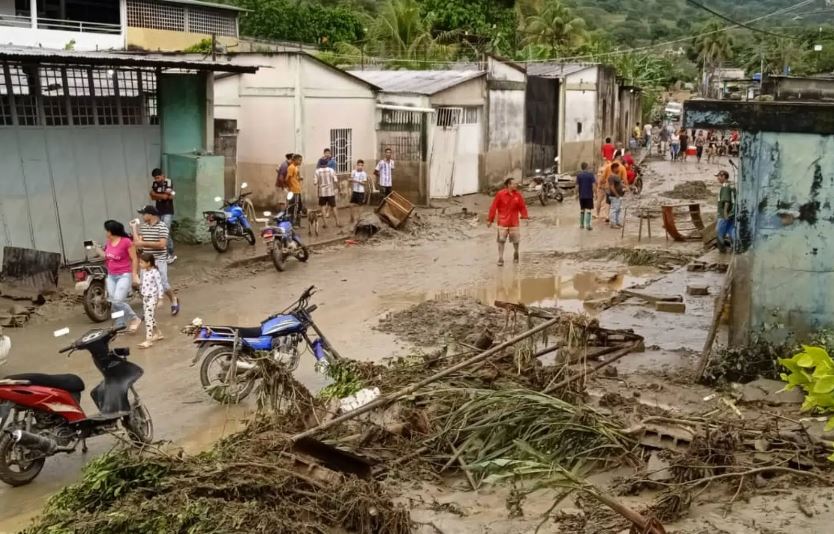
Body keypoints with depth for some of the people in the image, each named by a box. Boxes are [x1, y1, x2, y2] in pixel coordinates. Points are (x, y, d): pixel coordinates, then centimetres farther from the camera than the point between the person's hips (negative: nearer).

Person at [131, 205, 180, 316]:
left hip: (159, 261, -6)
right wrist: (134, 227, 1)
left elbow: (162, 244, -22)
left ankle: (174, 300, 24)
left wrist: (144, 243, -23)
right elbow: (137, 243, 3)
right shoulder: (142, 226, 6)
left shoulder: (162, 227, -13)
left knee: (163, 284, -4)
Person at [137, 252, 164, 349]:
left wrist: (160, 299, -14)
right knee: (150, 317, 15)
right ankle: (158, 334, 32)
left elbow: (160, 286, -15)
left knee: (148, 318, -11)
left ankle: (148, 340, -11)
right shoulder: (144, 271, 6)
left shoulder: (155, 272, -16)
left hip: (152, 298, -8)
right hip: (145, 297, 8)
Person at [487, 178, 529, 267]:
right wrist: (490, 220, -5)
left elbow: (522, 206, 6)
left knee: (516, 241, 9)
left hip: (514, 222, 3)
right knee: (501, 240, -3)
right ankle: (500, 259, 5)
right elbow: (493, 207, -7)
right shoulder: (500, 194, -9)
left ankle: (516, 254, 35)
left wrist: (524, 216, -9)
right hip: (503, 222, -3)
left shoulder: (518, 195, 0)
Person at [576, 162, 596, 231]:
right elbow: (594, 183, -13)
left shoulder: (579, 175, -1)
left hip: (581, 195, 3)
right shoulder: (590, 174, -7)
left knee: (582, 209, 13)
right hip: (589, 195, -3)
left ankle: (581, 224, 17)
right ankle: (587, 225, -8)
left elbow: (577, 186, -2)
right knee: (589, 209, -1)